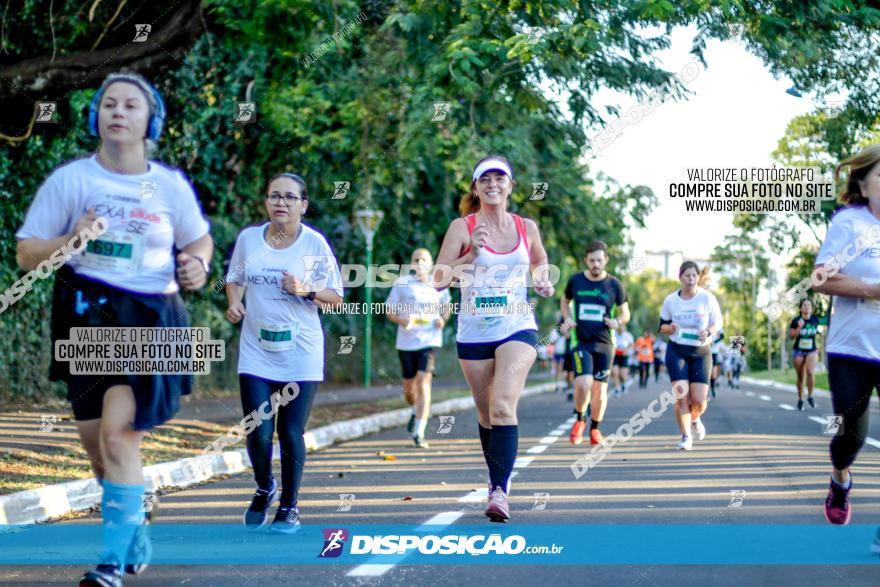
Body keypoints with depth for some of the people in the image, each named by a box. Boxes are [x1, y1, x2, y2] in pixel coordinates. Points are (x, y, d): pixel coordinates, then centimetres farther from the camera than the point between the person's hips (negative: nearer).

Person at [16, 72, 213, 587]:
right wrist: (70, 241, -18)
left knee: (117, 434, -15)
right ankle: (136, 531, 33)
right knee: (99, 447, 8)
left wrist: (198, 264, -6)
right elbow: (26, 254, 1)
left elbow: (199, 239, 16)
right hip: (88, 318, 2)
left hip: (151, 319, -2)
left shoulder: (171, 186, 1)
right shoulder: (70, 179, -1)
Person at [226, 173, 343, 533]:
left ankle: (289, 507, 19)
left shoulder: (314, 243, -4)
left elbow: (336, 297, 1)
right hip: (256, 352, 2)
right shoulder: (248, 238, 2)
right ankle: (265, 488, 27)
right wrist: (234, 301, -3)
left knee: (290, 433, -1)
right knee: (258, 433, -5)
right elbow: (234, 278, 18)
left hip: (300, 354, -1)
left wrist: (307, 291, -17)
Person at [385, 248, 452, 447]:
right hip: (406, 342, 1)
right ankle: (416, 410, 47)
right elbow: (389, 310, 4)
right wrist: (402, 320, -16)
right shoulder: (402, 283, 0)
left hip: (429, 340, -1)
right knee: (409, 385, 11)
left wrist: (443, 319, -1)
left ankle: (419, 433, -14)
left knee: (423, 382, -15)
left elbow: (446, 306, 21)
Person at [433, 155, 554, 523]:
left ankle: (500, 492, -21)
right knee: (486, 414, 9)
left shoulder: (526, 227, 6)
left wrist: (542, 280, 5)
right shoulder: (462, 227, -1)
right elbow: (438, 280, -5)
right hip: (474, 333, 1)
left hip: (517, 329, -1)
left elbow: (540, 262, 27)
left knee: (503, 406, -20)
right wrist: (471, 255, -17)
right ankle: (498, 481, 28)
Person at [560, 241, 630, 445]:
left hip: (604, 343, 1)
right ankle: (580, 419, 9)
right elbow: (564, 301, 19)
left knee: (600, 389, 4)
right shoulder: (575, 281, 1)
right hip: (581, 341, -1)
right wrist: (567, 318, 1)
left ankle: (595, 428, 25)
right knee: (583, 383, -19)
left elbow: (625, 312, 10)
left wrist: (618, 321, -12)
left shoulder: (614, 285, 0)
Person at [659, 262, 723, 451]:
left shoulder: (707, 297, -4)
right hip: (676, 351, 0)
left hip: (701, 352, 0)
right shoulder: (670, 300, 0)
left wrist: (708, 332, -19)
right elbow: (662, 326, 10)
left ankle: (694, 419, 32)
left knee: (699, 401, -3)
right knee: (681, 396, -11)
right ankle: (686, 436, 3)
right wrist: (670, 328, -14)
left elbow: (718, 322, 2)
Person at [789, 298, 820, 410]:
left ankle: (810, 396, -6)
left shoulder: (815, 319, 2)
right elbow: (791, 335, -11)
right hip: (798, 351, 0)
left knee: (811, 372, -22)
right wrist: (799, 327, -22)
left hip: (812, 351, 1)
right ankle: (800, 399, 22)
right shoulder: (796, 320, -5)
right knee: (801, 377, 5)